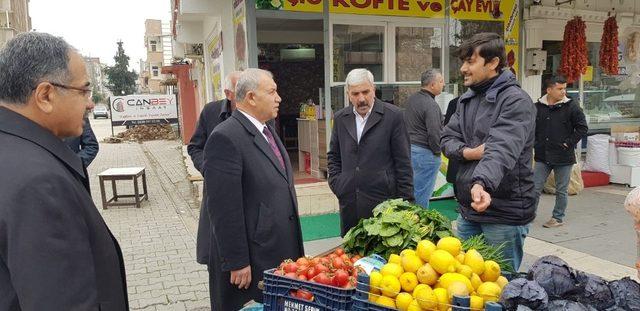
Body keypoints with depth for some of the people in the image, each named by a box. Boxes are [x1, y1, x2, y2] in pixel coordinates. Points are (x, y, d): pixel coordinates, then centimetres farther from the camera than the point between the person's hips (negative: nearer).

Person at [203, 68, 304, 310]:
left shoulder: (267, 131, 11)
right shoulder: (226, 138, -18)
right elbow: (225, 208, -21)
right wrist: (237, 262, -19)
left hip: (281, 254, 8)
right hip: (251, 262, -8)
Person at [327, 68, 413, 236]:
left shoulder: (393, 116, -4)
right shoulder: (340, 118, 9)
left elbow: (403, 161, -4)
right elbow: (333, 155, 20)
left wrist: (405, 201, -5)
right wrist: (336, 183, 6)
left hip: (383, 200, -4)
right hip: (349, 202, 4)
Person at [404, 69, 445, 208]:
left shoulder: (411, 99, 10)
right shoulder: (431, 105, -18)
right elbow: (434, 133, -20)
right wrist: (437, 152, -5)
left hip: (409, 148, 9)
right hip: (425, 152, -9)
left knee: (413, 190, 18)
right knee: (422, 194, 0)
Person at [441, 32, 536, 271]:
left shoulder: (516, 101, -14)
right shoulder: (467, 99, 11)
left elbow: (502, 148, -29)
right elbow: (447, 139, 9)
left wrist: (482, 183, -45)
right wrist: (468, 152, -11)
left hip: (505, 213, -7)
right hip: (468, 208, 7)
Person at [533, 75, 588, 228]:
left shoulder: (571, 106, -5)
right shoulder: (538, 107, 3)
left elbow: (582, 128, -2)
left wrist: (569, 143, -8)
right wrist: (535, 144, 6)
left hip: (563, 157, -2)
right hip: (542, 156, 2)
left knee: (561, 190, 9)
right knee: (535, 188, 5)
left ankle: (558, 218, 22)